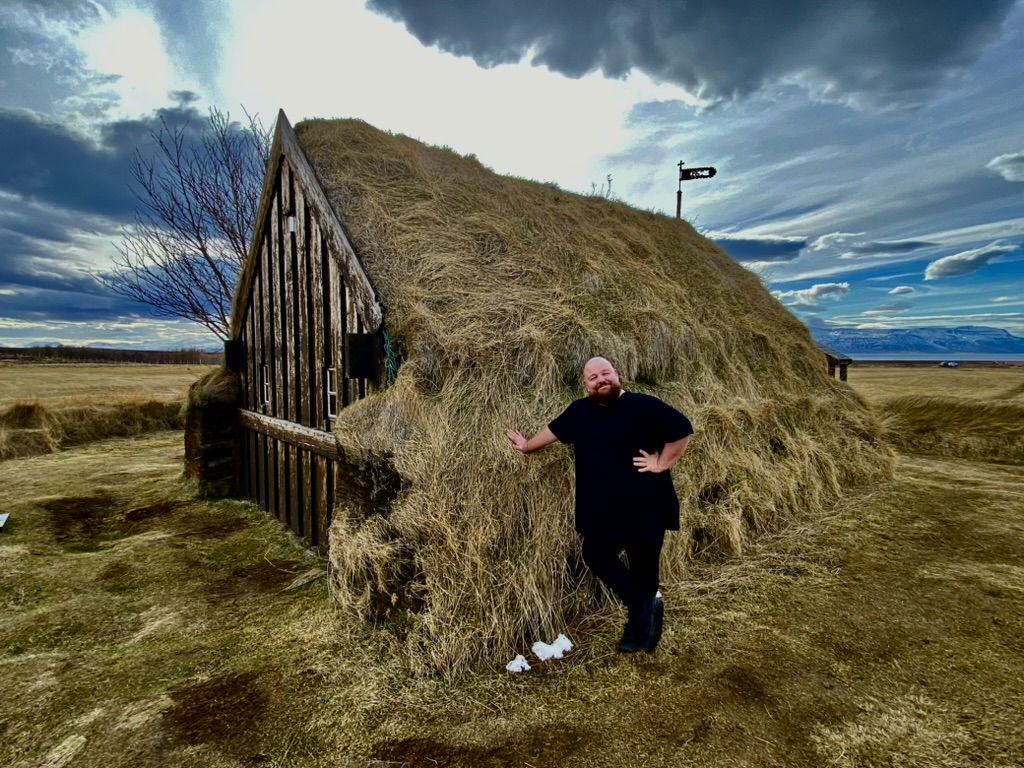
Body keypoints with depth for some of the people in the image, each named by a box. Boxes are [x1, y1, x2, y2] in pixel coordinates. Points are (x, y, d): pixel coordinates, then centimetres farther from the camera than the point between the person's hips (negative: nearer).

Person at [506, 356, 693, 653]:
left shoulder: (644, 406, -14)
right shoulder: (580, 410, 3)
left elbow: (683, 430, -13)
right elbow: (555, 430, 20)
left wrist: (662, 464, -13)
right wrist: (527, 446, 30)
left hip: (644, 508, -5)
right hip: (602, 510, 6)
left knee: (644, 565, 8)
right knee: (596, 556, 12)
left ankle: (642, 620, 35)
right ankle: (646, 606, 32)